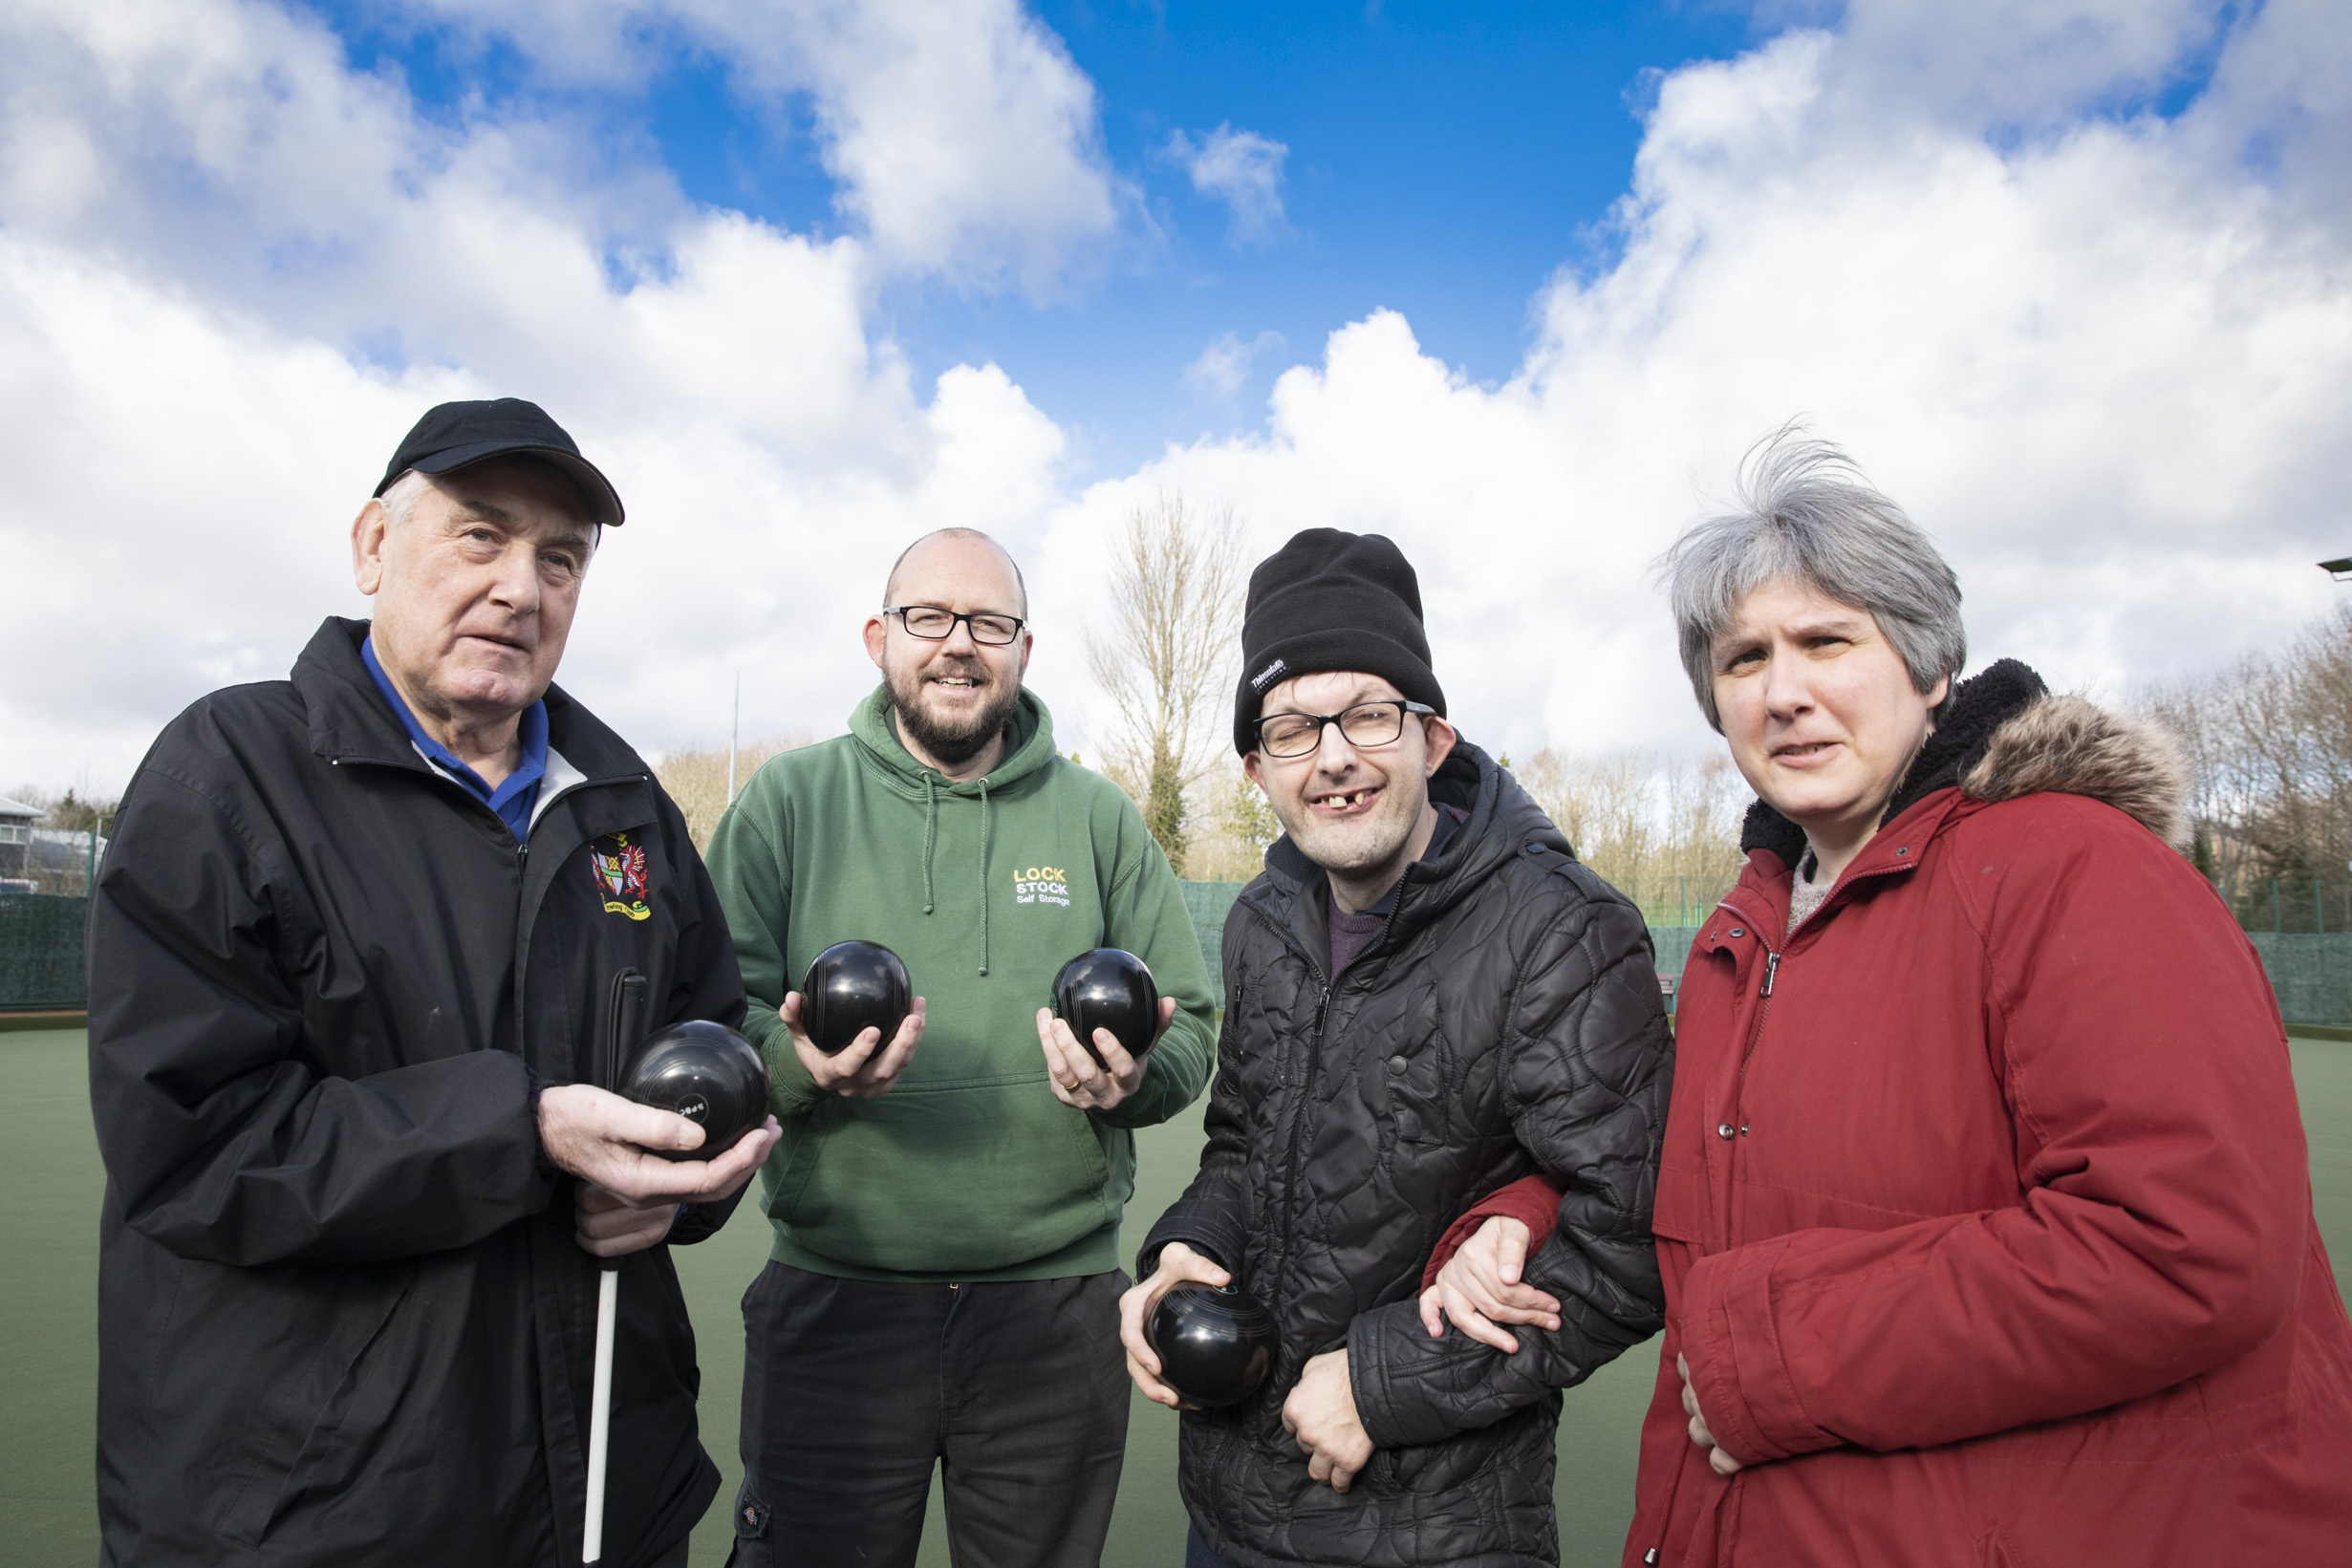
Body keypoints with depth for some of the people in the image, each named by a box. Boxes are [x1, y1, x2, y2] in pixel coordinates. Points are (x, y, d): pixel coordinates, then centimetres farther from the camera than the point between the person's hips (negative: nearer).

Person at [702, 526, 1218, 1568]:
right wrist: (797, 1062, -24)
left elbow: (1189, 1031, 7)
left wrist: (1133, 1080, -15)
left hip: (1060, 1304, 2)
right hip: (833, 1297, -1)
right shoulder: (789, 800, 1)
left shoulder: (1099, 817, 5)